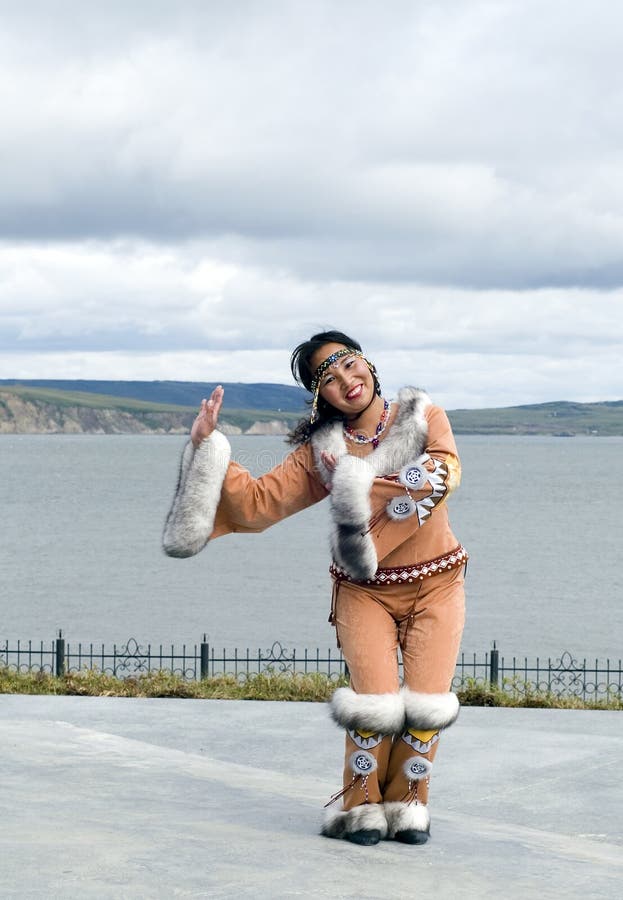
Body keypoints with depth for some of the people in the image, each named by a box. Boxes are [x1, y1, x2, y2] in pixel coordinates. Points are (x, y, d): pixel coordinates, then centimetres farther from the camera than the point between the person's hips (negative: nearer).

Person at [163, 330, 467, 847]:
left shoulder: (425, 419, -2)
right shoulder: (321, 451, 0)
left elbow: (446, 473, -22)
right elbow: (258, 503, -3)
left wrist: (369, 482, -33)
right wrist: (208, 448, -13)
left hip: (435, 586, 0)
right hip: (365, 592, 0)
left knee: (428, 703, -8)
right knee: (375, 702, -14)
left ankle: (408, 804, 16)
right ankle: (362, 805, 9)